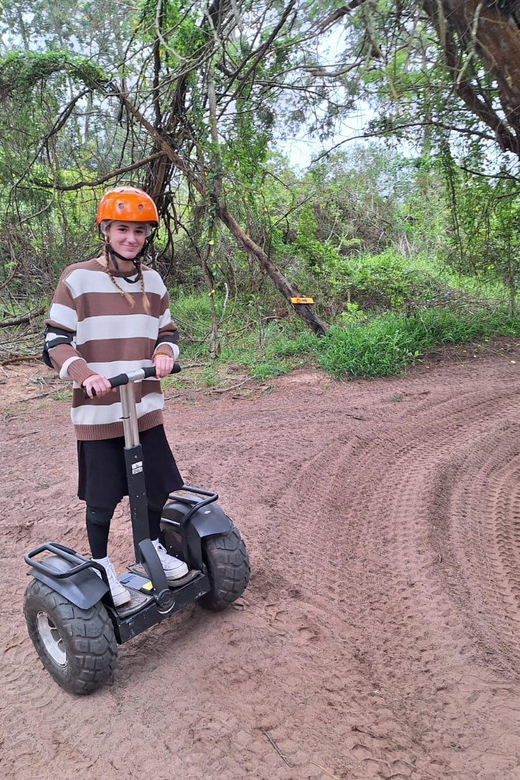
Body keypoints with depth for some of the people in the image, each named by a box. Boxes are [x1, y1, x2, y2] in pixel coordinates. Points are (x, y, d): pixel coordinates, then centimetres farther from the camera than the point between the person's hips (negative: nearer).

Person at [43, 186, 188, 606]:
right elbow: (56, 341, -6)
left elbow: (167, 331, 15)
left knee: (157, 488, 13)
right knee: (102, 499, 6)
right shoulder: (78, 278, -8)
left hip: (146, 408, 4)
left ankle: (152, 547, 40)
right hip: (98, 411, -4)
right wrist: (84, 374, -23)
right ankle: (101, 566, 31)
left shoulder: (153, 280, 6)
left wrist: (164, 354, -7)